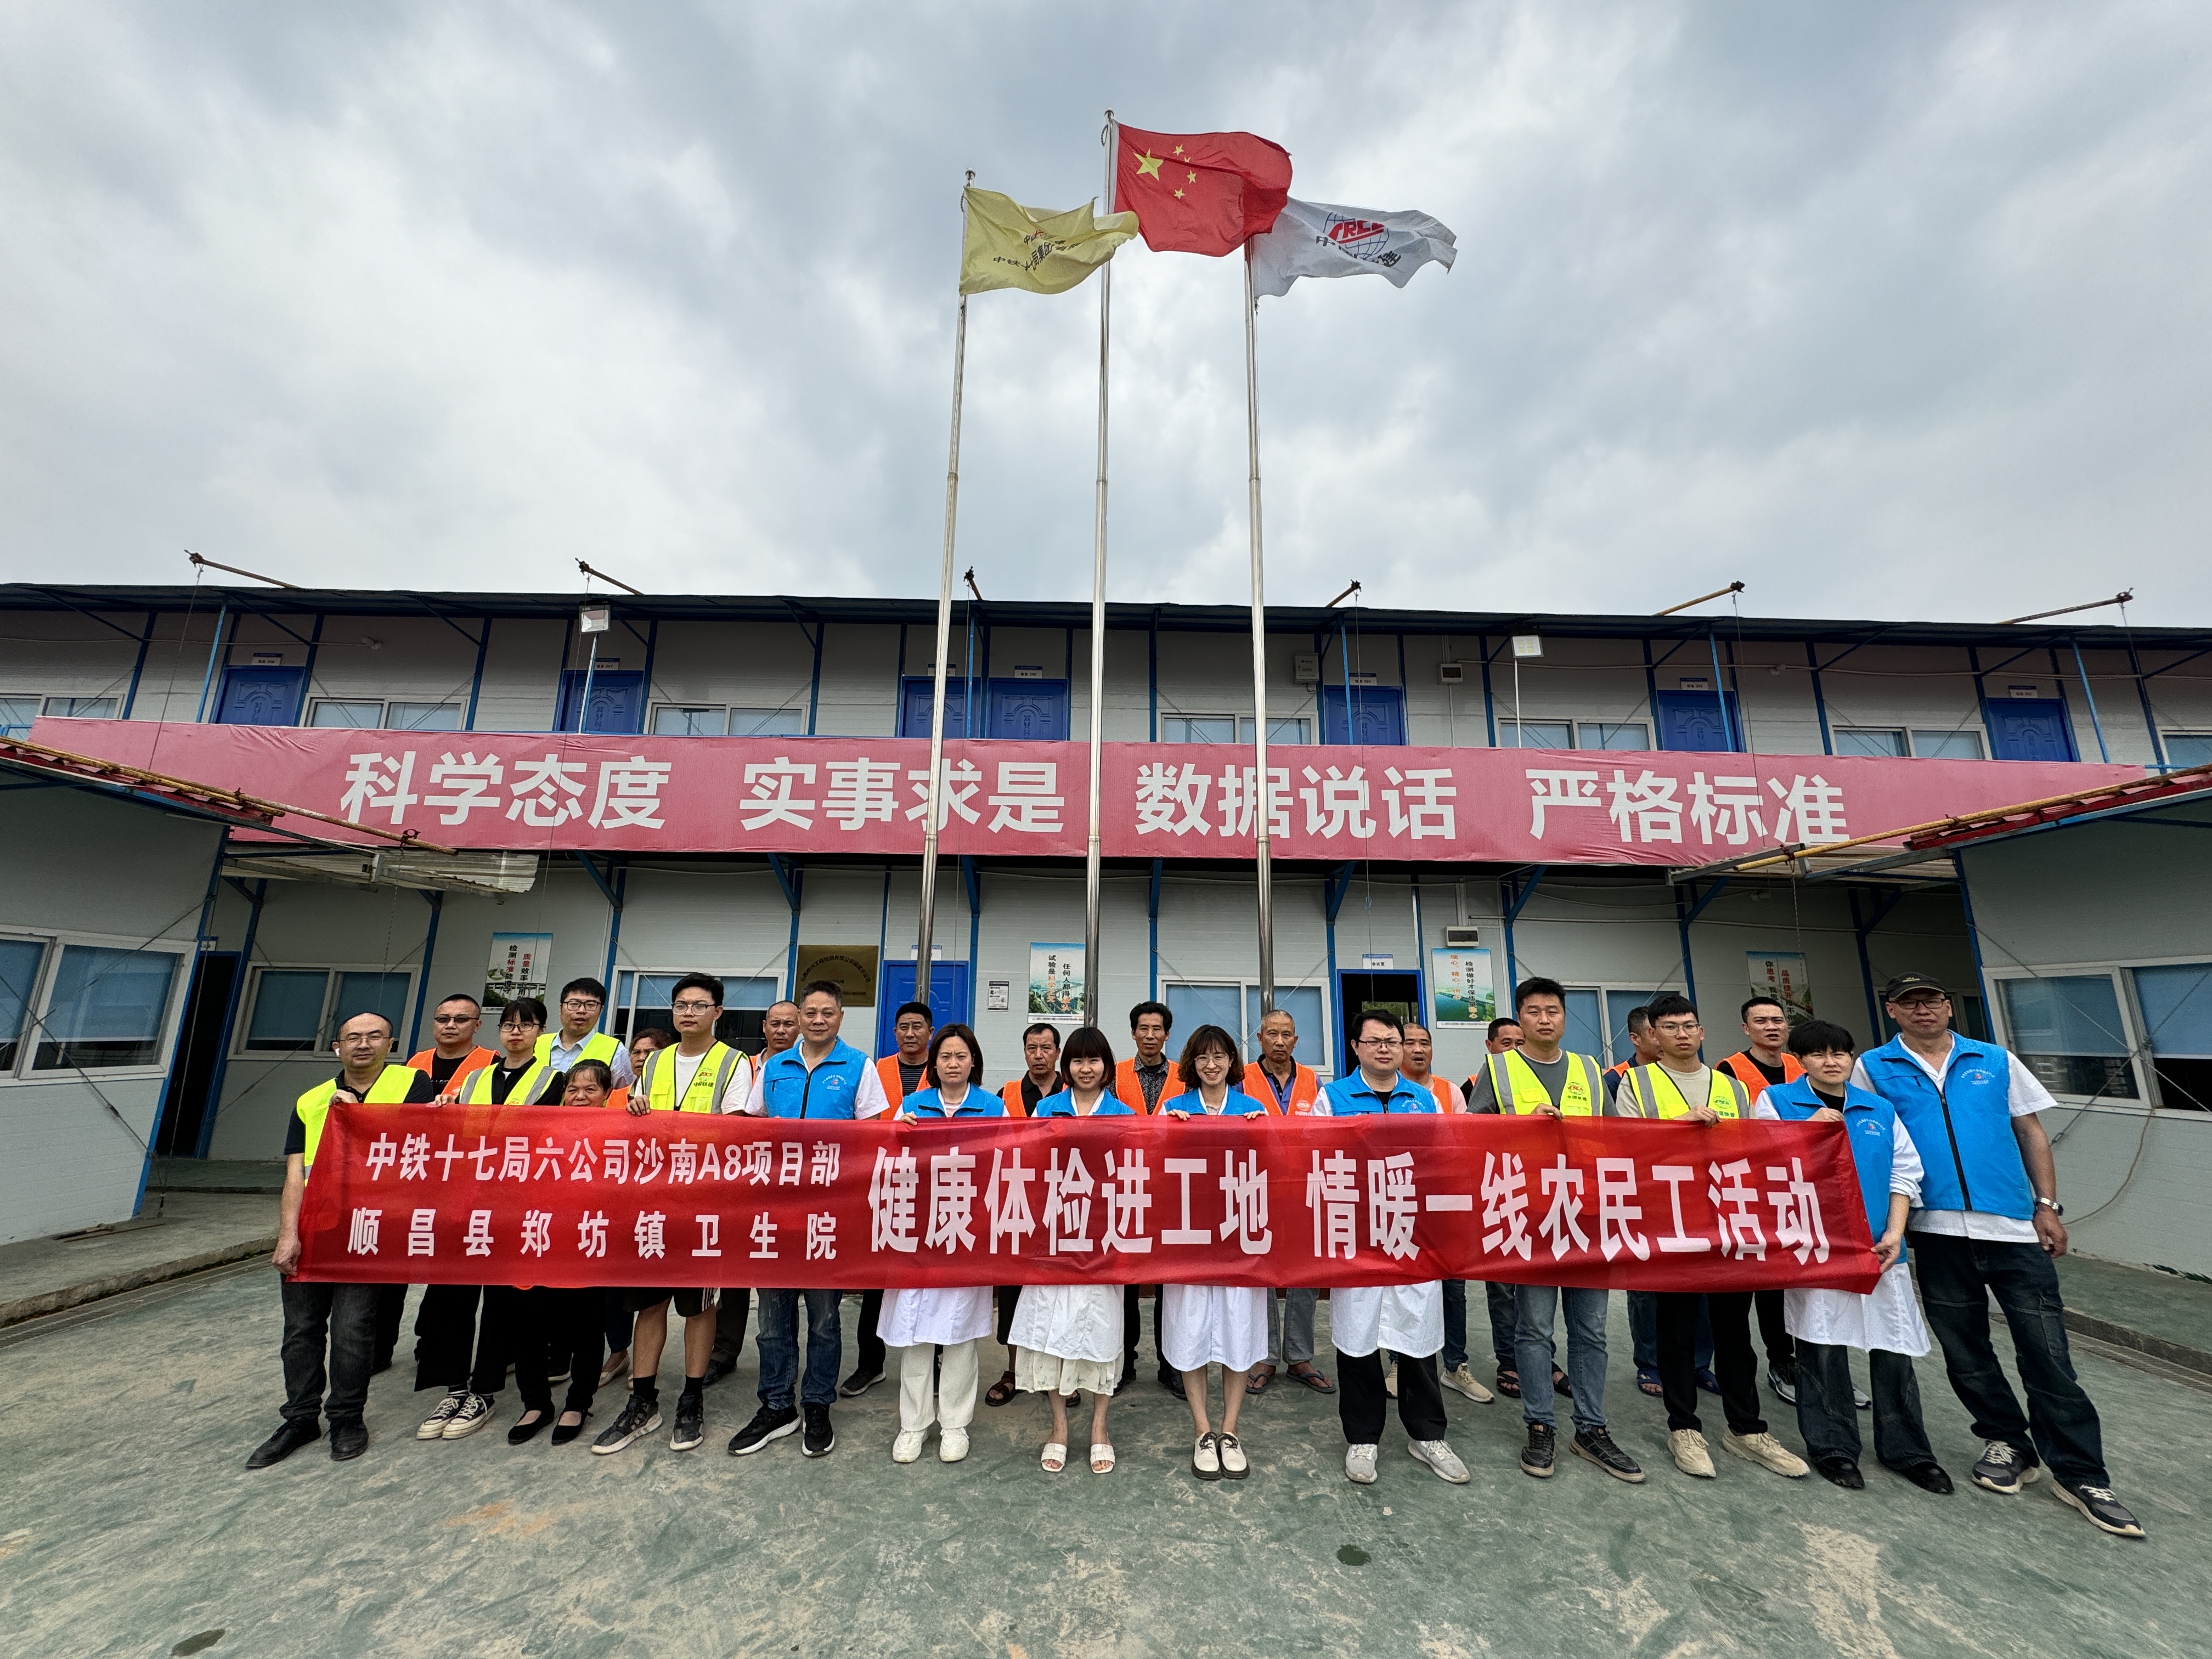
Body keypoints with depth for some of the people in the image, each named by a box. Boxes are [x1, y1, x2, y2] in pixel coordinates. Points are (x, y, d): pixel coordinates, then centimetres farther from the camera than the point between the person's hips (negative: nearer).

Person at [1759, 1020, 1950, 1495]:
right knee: (1823, 1349, 4)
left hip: (1879, 1247, 4)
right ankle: (1833, 1448, 20)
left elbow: (1904, 1171, 9)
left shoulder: (1880, 1109, 10)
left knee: (1895, 1349, 10)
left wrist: (1894, 1233, -2)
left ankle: (1906, 1449, 29)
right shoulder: (1776, 1101, -2)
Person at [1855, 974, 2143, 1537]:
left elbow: (2031, 1132, 8)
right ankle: (2008, 1443, 30)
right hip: (1937, 1230, 0)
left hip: (2013, 1224, 0)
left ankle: (2081, 1474, 18)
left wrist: (2048, 1205, -1)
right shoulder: (1874, 1068, 0)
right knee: (1964, 1350, 12)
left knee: (2046, 1351, 3)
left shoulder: (1996, 1061, 5)